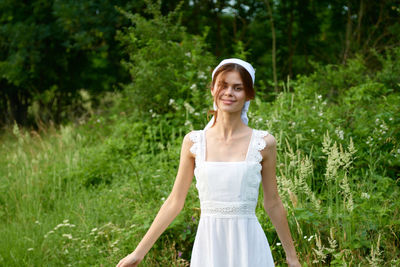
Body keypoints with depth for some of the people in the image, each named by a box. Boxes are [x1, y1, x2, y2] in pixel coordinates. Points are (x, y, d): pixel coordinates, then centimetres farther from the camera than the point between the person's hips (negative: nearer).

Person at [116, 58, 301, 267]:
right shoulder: (193, 142, 2)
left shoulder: (263, 143, -1)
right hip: (208, 244, 1)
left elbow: (273, 203, 8)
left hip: (248, 244, -1)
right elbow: (175, 202, 7)